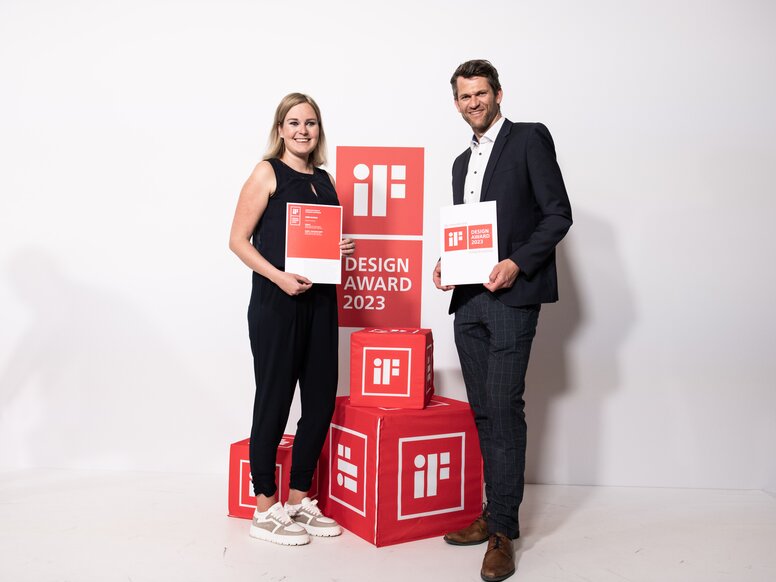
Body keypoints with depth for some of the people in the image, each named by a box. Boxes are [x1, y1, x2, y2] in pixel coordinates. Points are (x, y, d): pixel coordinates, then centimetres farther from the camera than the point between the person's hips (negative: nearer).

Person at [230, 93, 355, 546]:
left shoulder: (325, 180, 15)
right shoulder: (267, 173, -2)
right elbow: (239, 240, -7)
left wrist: (343, 249, 2)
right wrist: (279, 277, -20)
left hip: (320, 299, 6)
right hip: (276, 301, -6)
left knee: (321, 400, 8)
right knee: (274, 400, 1)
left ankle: (299, 500, 24)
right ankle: (266, 509, 15)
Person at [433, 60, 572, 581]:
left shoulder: (530, 138, 1)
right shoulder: (463, 161, 22)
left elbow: (558, 214, -6)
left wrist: (517, 263, -17)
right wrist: (446, 263, 6)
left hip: (512, 296, -7)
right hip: (468, 300, 7)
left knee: (504, 407, -10)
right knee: (483, 412, 9)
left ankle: (504, 531, -2)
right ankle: (492, 514, 19)